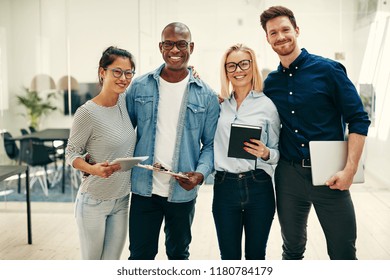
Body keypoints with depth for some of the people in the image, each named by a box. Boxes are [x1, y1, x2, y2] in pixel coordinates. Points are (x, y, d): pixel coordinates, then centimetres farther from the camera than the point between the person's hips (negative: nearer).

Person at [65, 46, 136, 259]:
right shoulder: (87, 113, -19)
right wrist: (92, 169, -30)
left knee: (112, 263, 16)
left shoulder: (124, 101, -1)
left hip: (122, 200, 6)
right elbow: (72, 153, -9)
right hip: (94, 201, -5)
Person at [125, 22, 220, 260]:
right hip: (144, 189, 0)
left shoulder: (206, 95, -1)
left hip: (183, 192, 0)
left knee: (179, 253, 19)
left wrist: (201, 173, -17)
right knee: (140, 254, 10)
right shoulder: (139, 87, 1)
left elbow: (211, 142, 0)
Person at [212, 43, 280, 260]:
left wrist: (266, 153, -16)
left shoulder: (267, 105, 0)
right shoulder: (219, 104, 7)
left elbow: (278, 152, 6)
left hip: (258, 187, -1)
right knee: (229, 256, 11)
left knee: (256, 255, 11)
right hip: (224, 187, 2)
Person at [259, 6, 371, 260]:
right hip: (289, 174, 3)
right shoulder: (271, 83, 7)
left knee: (343, 254, 5)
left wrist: (350, 170, -14)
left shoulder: (328, 69, -5)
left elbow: (359, 120, -7)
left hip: (329, 174, -3)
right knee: (292, 249, 16)